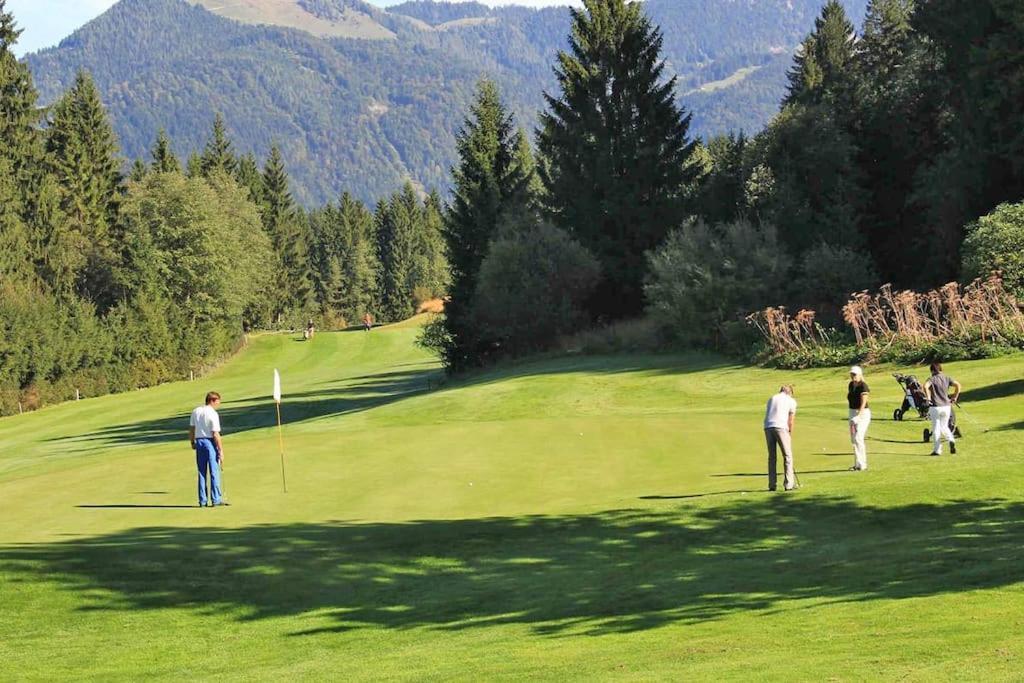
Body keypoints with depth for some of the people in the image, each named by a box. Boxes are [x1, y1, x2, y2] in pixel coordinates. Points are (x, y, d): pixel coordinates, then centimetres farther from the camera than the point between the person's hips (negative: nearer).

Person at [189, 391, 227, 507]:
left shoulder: (195, 412, 6)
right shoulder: (213, 414, -14)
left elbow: (191, 429, 10)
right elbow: (215, 434, -16)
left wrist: (192, 443, 22)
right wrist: (221, 450, -12)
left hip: (199, 442, 6)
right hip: (210, 442, -6)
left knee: (202, 472, 10)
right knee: (214, 472, 1)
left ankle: (203, 500, 10)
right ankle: (216, 499, 0)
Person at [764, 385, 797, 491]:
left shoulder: (772, 398, 25)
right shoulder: (791, 401, 13)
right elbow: (790, 421, 10)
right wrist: (790, 435, 19)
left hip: (768, 427, 4)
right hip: (780, 427, -4)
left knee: (772, 456, 11)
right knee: (787, 455, 4)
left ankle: (772, 485, 8)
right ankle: (789, 484, -1)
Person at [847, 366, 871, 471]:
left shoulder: (863, 386, -16)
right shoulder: (851, 385, 9)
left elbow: (863, 403, -25)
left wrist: (858, 416, -35)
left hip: (863, 413, -9)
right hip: (852, 413, 9)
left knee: (858, 438, -16)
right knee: (853, 439, 9)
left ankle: (862, 464, -12)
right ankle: (857, 464, 17)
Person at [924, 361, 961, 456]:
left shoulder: (932, 379, -5)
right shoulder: (946, 378, 5)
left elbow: (925, 386, -24)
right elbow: (957, 385, -3)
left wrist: (928, 398, -15)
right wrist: (955, 397, 6)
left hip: (935, 407, -3)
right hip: (946, 406, 4)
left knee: (936, 429, 5)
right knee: (944, 427, 19)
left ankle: (937, 450, 7)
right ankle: (951, 440, -8)